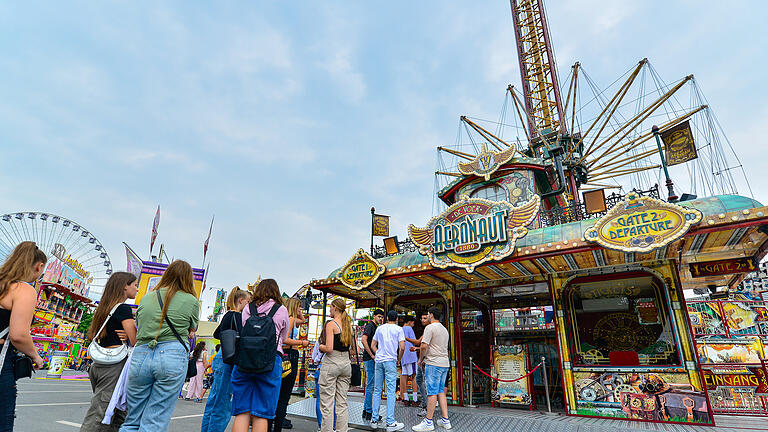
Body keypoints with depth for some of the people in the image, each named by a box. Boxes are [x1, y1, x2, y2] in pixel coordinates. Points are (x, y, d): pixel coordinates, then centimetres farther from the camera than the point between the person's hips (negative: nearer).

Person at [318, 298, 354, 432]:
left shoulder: (331, 324, -11)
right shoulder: (348, 324, 8)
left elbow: (329, 348, -17)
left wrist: (321, 346, 1)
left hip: (331, 363, -7)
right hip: (346, 363, 7)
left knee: (327, 404, 1)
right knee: (342, 403, 12)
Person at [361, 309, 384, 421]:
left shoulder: (376, 327, 19)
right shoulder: (370, 326, -10)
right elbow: (364, 340, -24)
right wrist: (372, 355, -21)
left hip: (374, 359, 10)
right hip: (369, 359, -10)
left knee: (370, 385, 13)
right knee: (370, 385, -6)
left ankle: (365, 411, 21)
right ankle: (369, 413, 0)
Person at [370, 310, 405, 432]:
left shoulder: (379, 328, 11)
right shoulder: (398, 329, 0)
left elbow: (373, 346, 14)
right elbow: (402, 347, -6)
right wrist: (399, 359, 8)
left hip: (378, 361, 4)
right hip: (390, 360, -4)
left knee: (377, 390, 10)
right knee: (391, 391, -3)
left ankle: (374, 420, 15)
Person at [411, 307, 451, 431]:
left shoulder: (430, 327, -11)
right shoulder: (444, 329, 16)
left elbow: (424, 346, -18)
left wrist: (420, 358, -2)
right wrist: (426, 357, 24)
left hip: (434, 363, -8)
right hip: (445, 363, 8)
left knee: (432, 392, -4)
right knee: (441, 391, 13)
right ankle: (445, 420, 15)